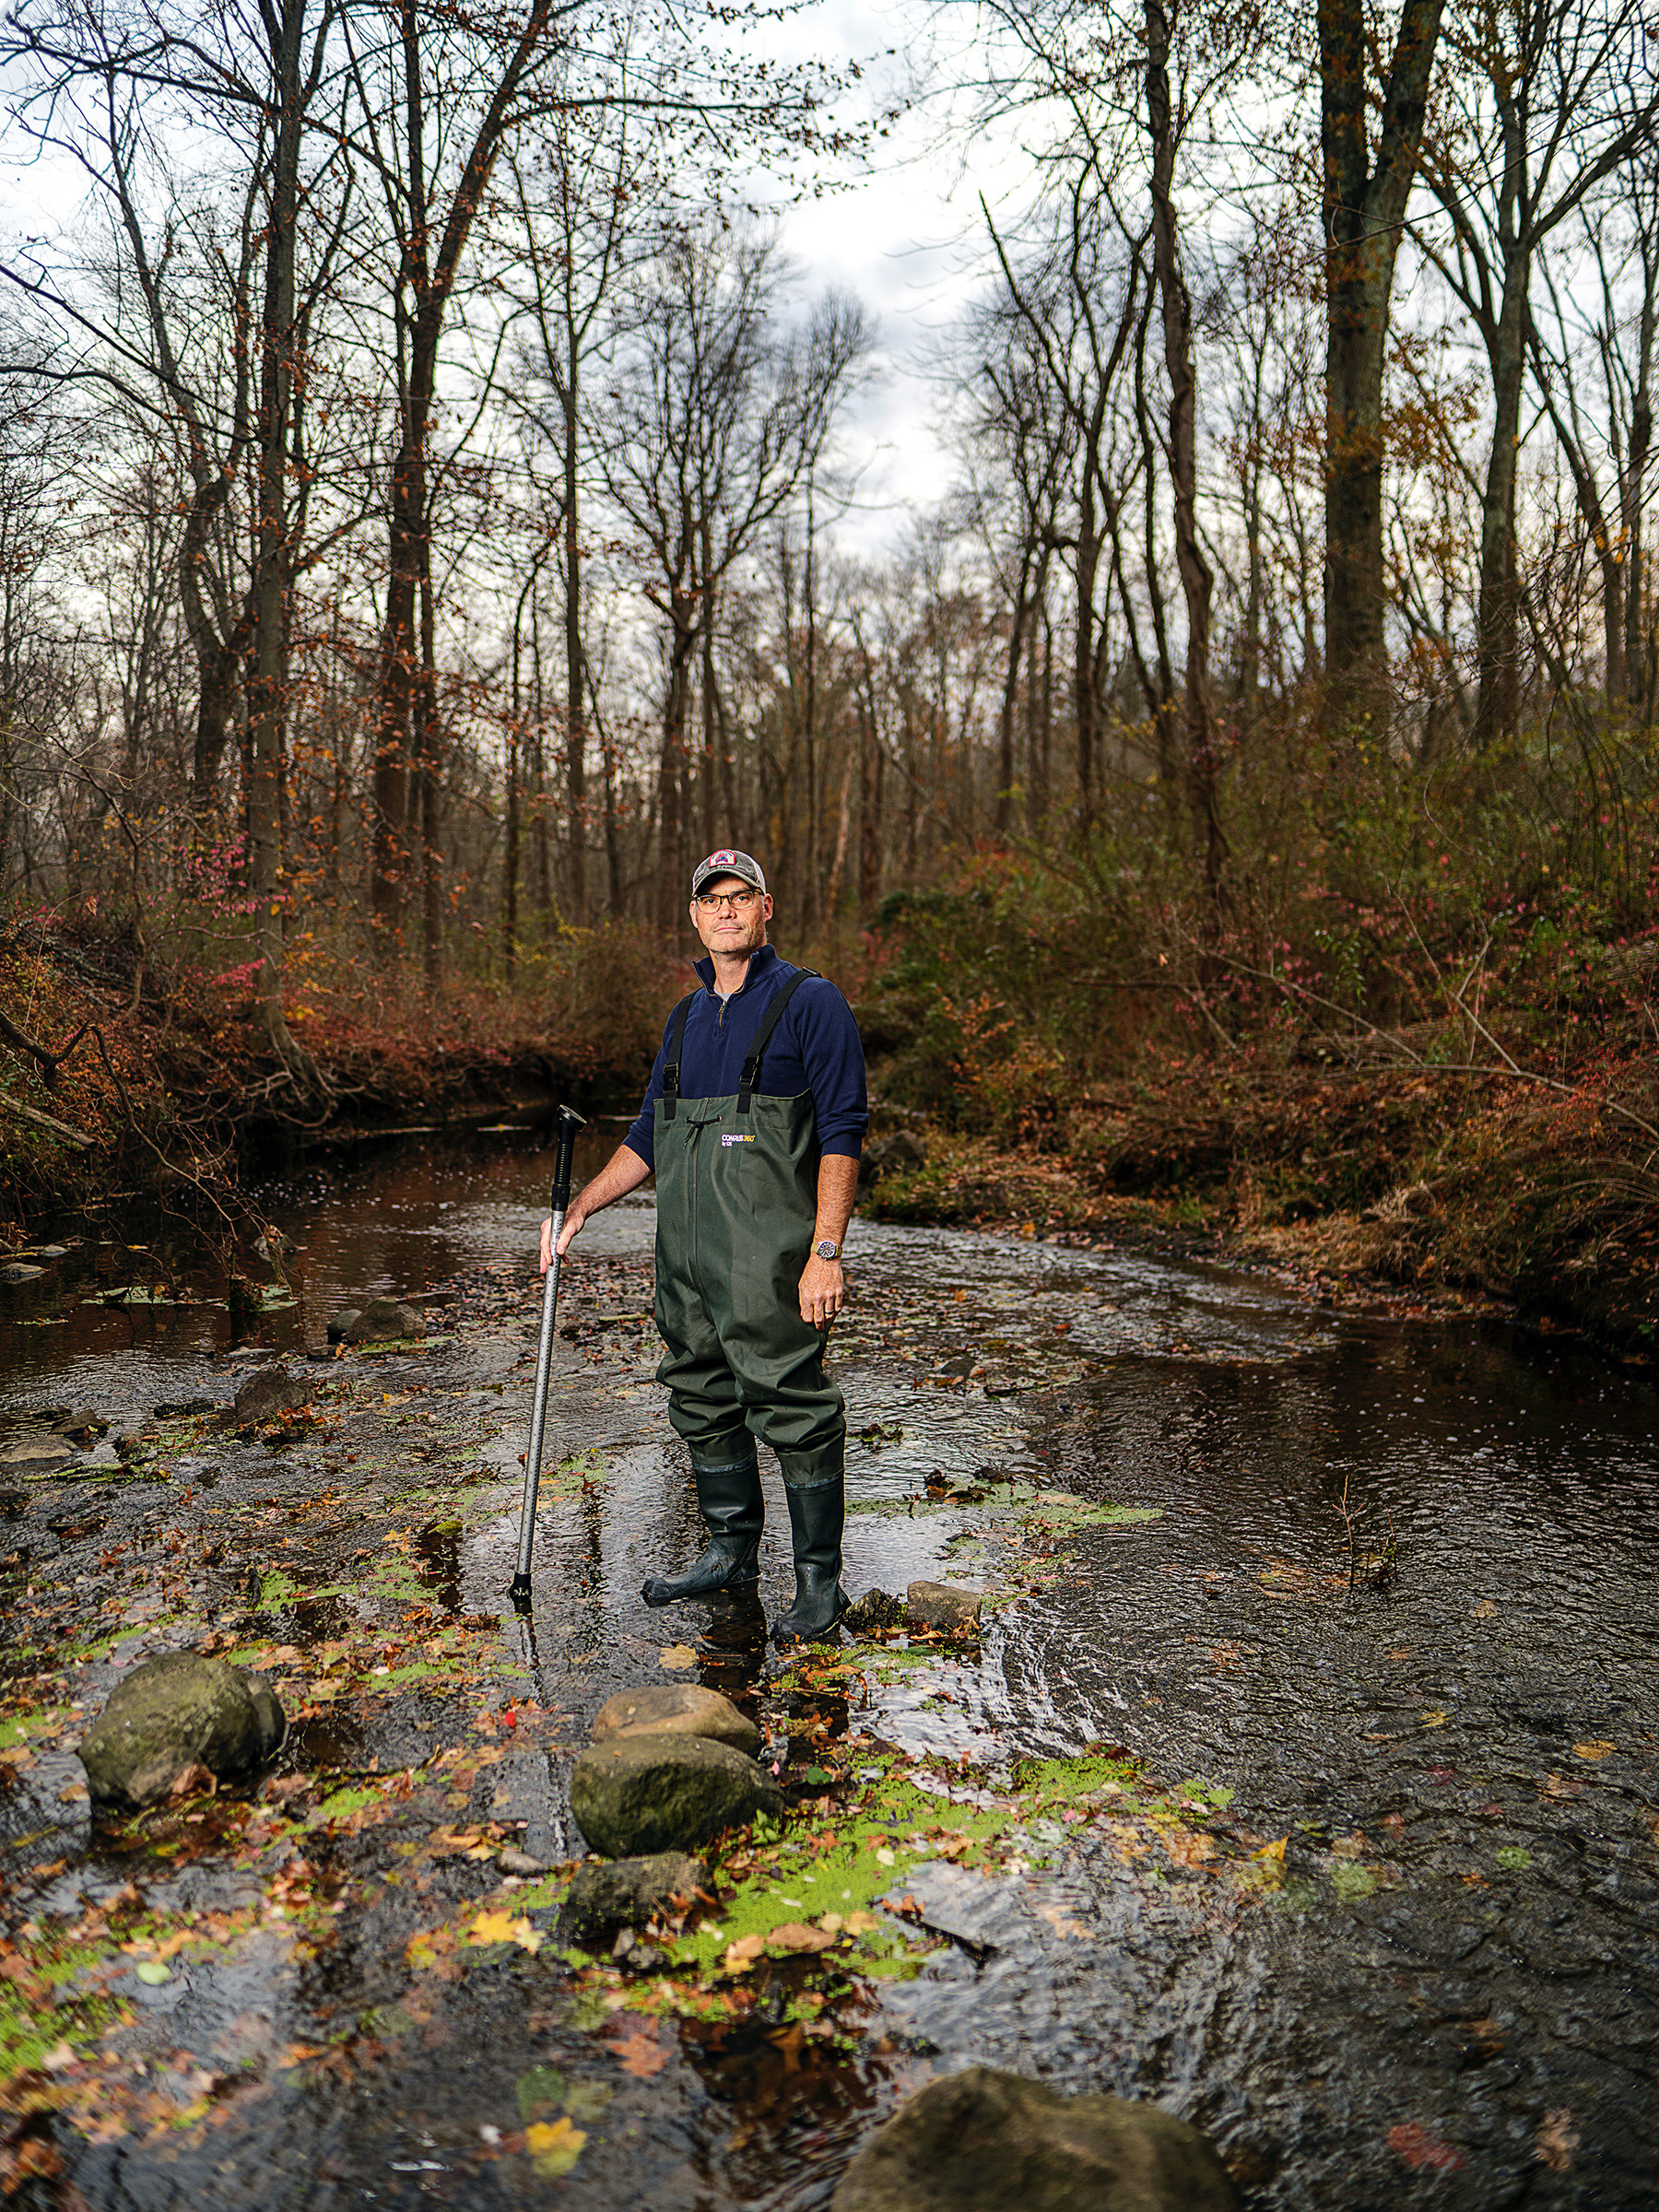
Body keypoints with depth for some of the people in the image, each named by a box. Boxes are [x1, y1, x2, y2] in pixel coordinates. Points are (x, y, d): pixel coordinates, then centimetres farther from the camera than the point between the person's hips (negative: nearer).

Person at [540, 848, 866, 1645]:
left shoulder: (810, 1003, -5)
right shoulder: (687, 1016, 17)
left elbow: (841, 1132, -11)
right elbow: (650, 1133, 23)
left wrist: (826, 1252, -18)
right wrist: (580, 1206, 15)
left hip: (770, 1258, -7)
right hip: (686, 1252, 7)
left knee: (793, 1408, -3)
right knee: (701, 1404, 14)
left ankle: (819, 1580, 10)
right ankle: (732, 1553, 30)